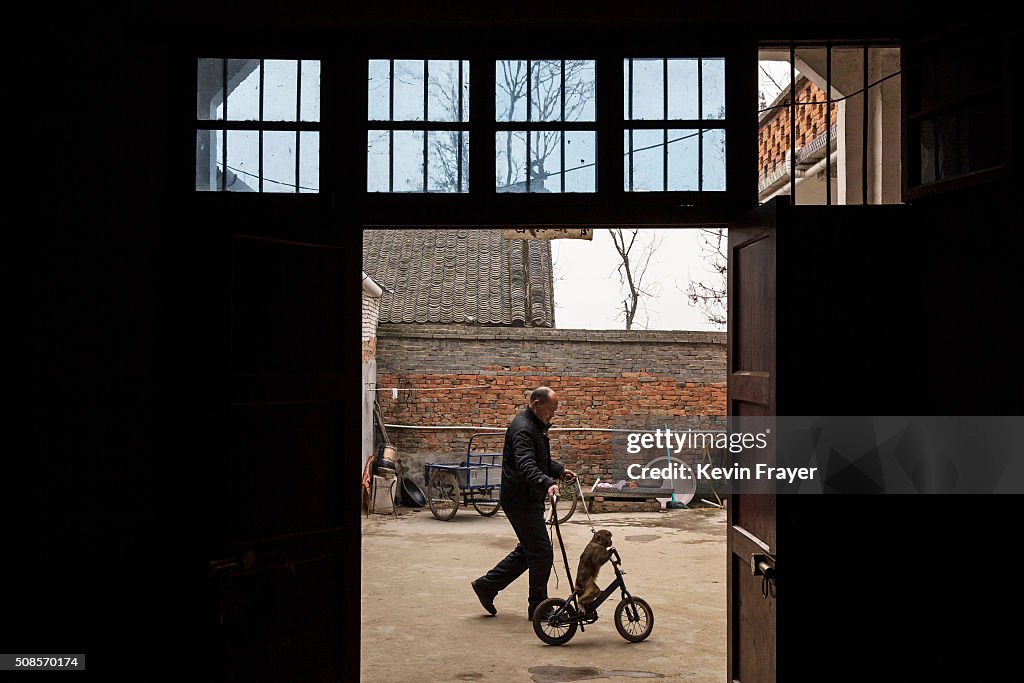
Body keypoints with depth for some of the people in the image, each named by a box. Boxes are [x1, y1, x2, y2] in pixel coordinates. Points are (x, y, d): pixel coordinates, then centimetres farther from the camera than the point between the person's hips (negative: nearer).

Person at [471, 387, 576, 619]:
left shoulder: (536, 426, 15)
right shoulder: (523, 428, -20)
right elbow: (526, 466, -34)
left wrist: (560, 470, 12)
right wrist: (547, 483, -49)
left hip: (528, 498, 11)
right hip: (521, 500, -11)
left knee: (528, 550, 17)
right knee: (541, 552, -4)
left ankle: (487, 585, 23)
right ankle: (538, 607, 7)